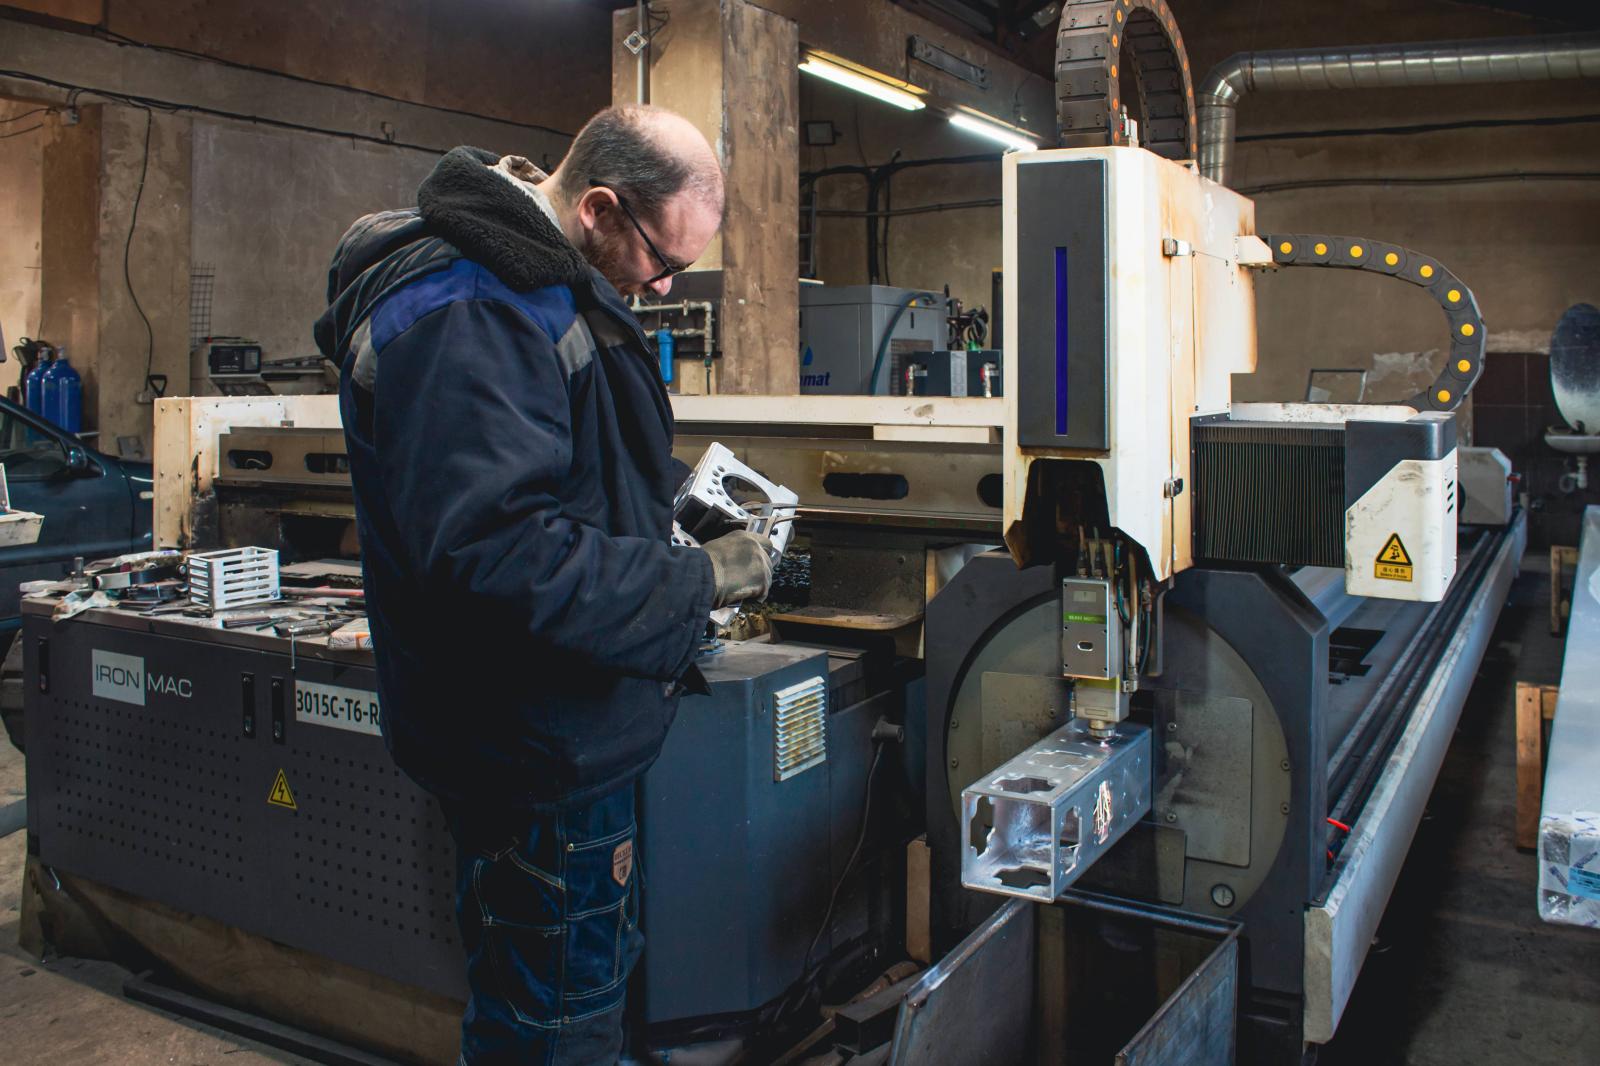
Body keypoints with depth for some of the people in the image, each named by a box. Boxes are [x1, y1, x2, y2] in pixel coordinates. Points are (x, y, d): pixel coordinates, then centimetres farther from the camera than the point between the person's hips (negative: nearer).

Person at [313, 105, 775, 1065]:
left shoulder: (545, 283, 10)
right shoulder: (458, 314, -25)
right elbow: (495, 551, -32)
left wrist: (671, 484, 8)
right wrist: (695, 582, -24)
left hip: (571, 729, 11)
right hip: (538, 754, -11)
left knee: (598, 979, 25)